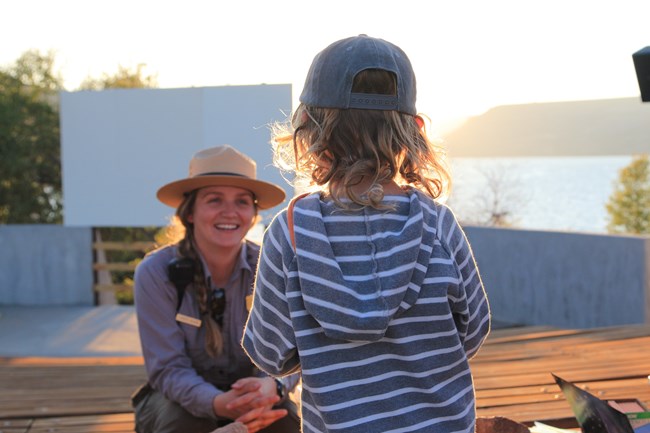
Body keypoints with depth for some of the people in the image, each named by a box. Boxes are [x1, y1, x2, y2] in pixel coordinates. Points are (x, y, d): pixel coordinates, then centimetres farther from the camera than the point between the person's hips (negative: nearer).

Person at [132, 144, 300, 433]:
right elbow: (168, 368, -21)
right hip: (179, 401, -1)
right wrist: (219, 404, -41)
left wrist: (272, 386, -41)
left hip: (249, 396, 1)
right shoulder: (156, 273, -18)